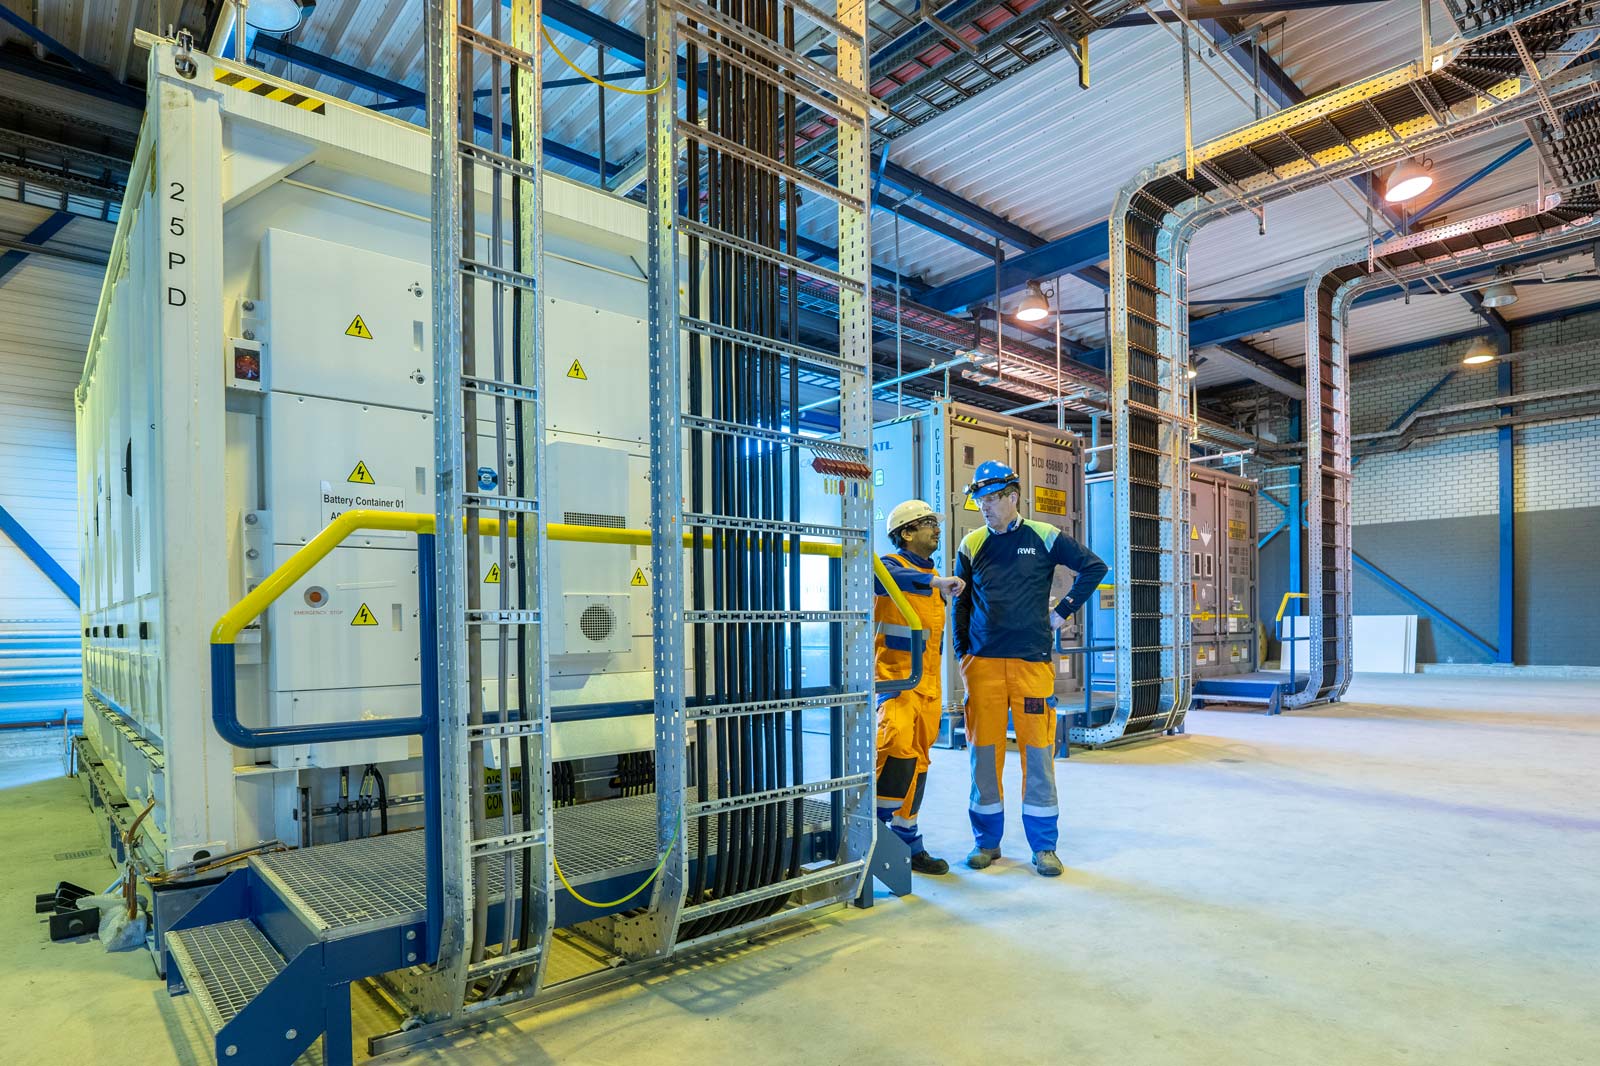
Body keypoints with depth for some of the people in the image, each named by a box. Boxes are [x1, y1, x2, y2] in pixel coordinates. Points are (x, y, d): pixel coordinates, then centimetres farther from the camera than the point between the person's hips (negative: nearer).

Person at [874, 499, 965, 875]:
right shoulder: (891, 564, -4)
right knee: (897, 745, -25)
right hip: (894, 675, -7)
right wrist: (934, 582, -41)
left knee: (917, 760, 9)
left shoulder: (935, 576, 20)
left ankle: (908, 844, 19)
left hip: (928, 682, 7)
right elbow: (884, 578, -32)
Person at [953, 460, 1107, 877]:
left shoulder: (1043, 538, 3)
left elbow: (1094, 566, 8)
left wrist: (1064, 610, 3)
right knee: (984, 752, 4)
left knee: (1038, 752, 1)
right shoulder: (972, 544, 9)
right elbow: (960, 604, 14)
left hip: (1032, 662, -1)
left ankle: (1044, 846, 16)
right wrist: (962, 654, 7)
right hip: (983, 663, 2)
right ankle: (986, 841, 19)